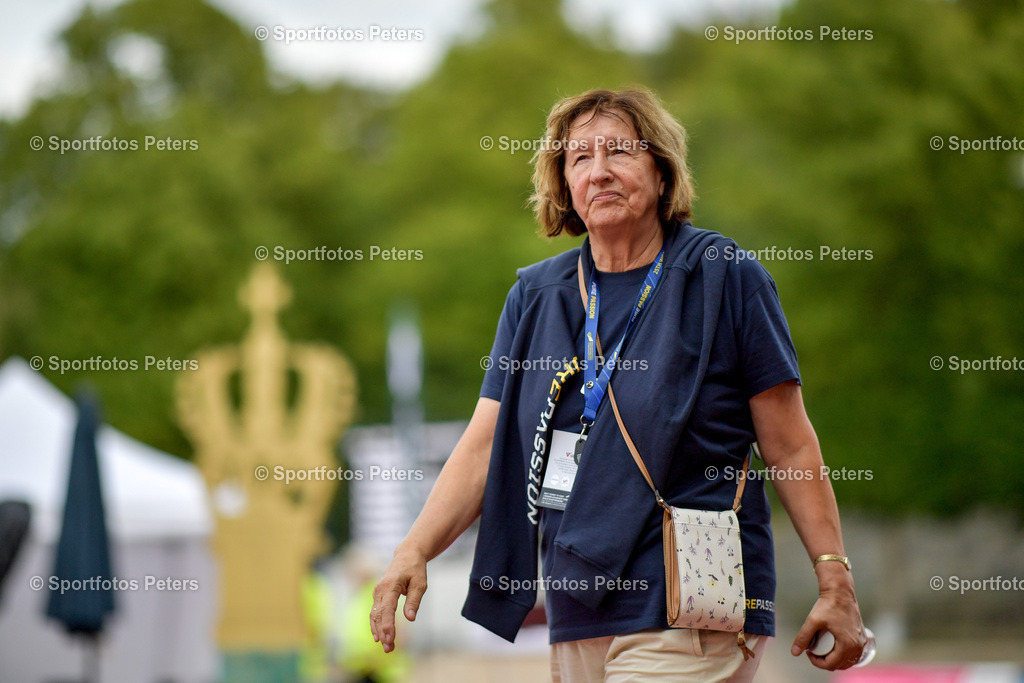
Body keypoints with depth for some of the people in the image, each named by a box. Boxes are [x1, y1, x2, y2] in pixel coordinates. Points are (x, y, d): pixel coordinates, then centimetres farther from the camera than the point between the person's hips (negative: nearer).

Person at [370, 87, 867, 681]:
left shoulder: (725, 279, -2)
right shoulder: (535, 297, 12)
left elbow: (791, 446, -2)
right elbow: (485, 446, 8)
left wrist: (836, 581, -6)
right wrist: (414, 551, -7)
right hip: (577, 620, 6)